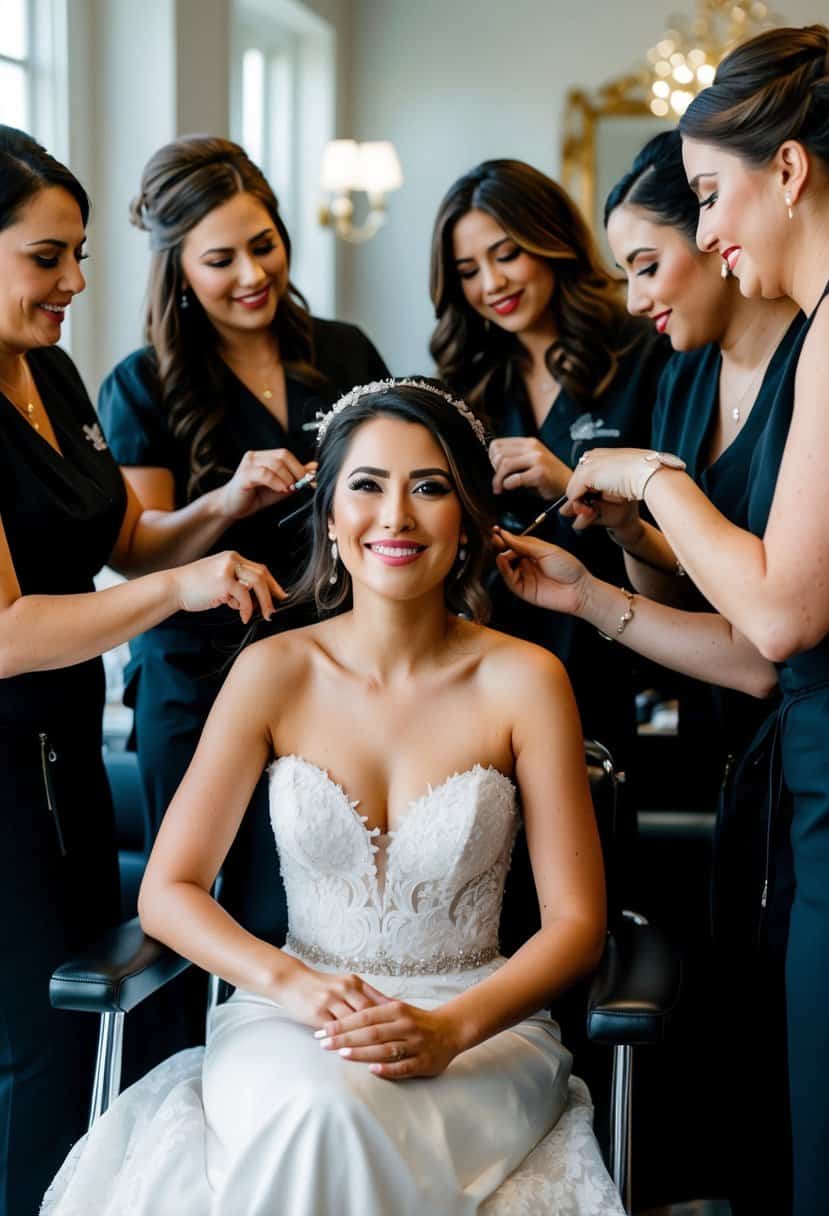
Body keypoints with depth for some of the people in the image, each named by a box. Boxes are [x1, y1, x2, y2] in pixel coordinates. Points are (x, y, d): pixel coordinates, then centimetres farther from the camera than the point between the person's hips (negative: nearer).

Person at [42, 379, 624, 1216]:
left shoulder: (523, 679, -3)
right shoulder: (275, 672, 1)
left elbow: (576, 920, -3)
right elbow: (167, 889, 0)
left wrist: (452, 1027, -20)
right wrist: (291, 984, -18)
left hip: (479, 1030, -1)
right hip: (292, 1022, 1)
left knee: (359, 1122, -35)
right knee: (320, 1112, -35)